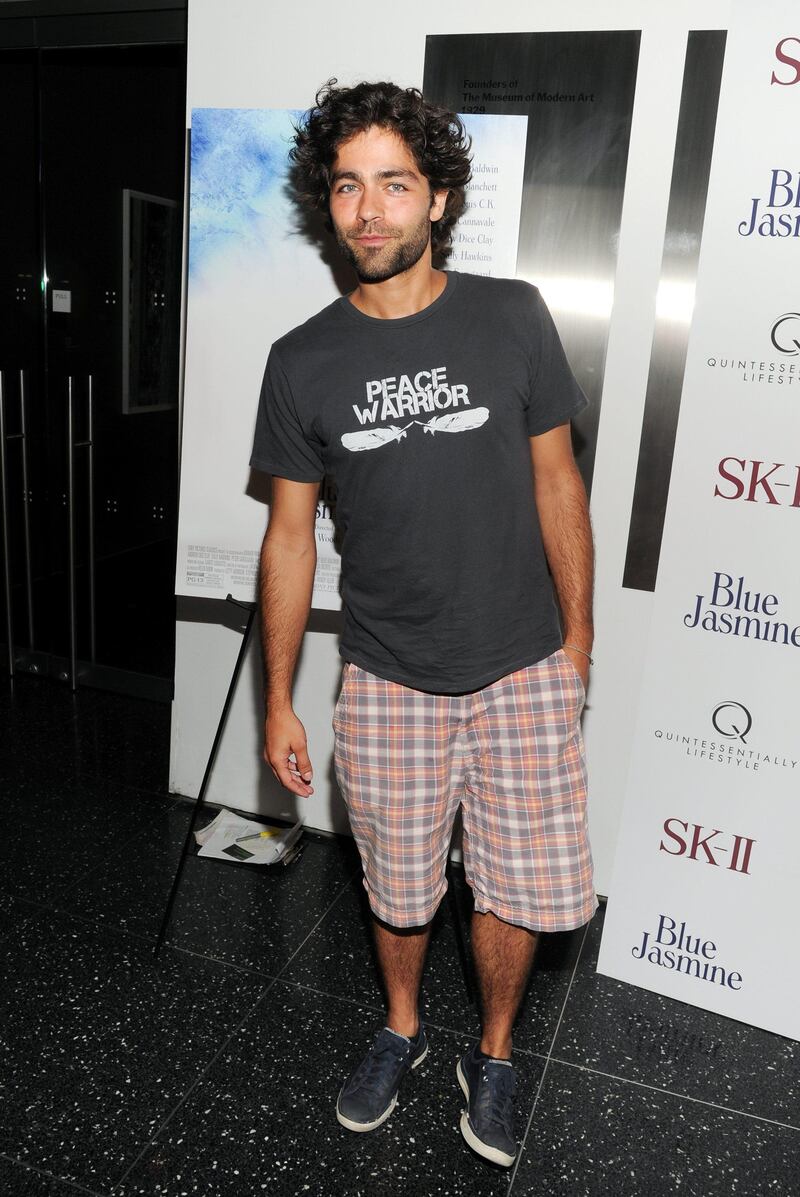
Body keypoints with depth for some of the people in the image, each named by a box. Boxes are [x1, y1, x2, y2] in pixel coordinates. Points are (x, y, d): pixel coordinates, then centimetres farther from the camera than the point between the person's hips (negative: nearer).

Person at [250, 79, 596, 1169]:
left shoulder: (512, 318, -5)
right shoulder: (303, 362, -3)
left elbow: (556, 483, 2)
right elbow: (291, 535, 1)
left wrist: (578, 640, 4)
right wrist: (278, 700, 2)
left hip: (522, 670, 0)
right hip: (387, 681, 1)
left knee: (521, 889, 10)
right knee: (400, 891, 16)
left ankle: (493, 1054, 39)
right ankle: (401, 1030, 46)